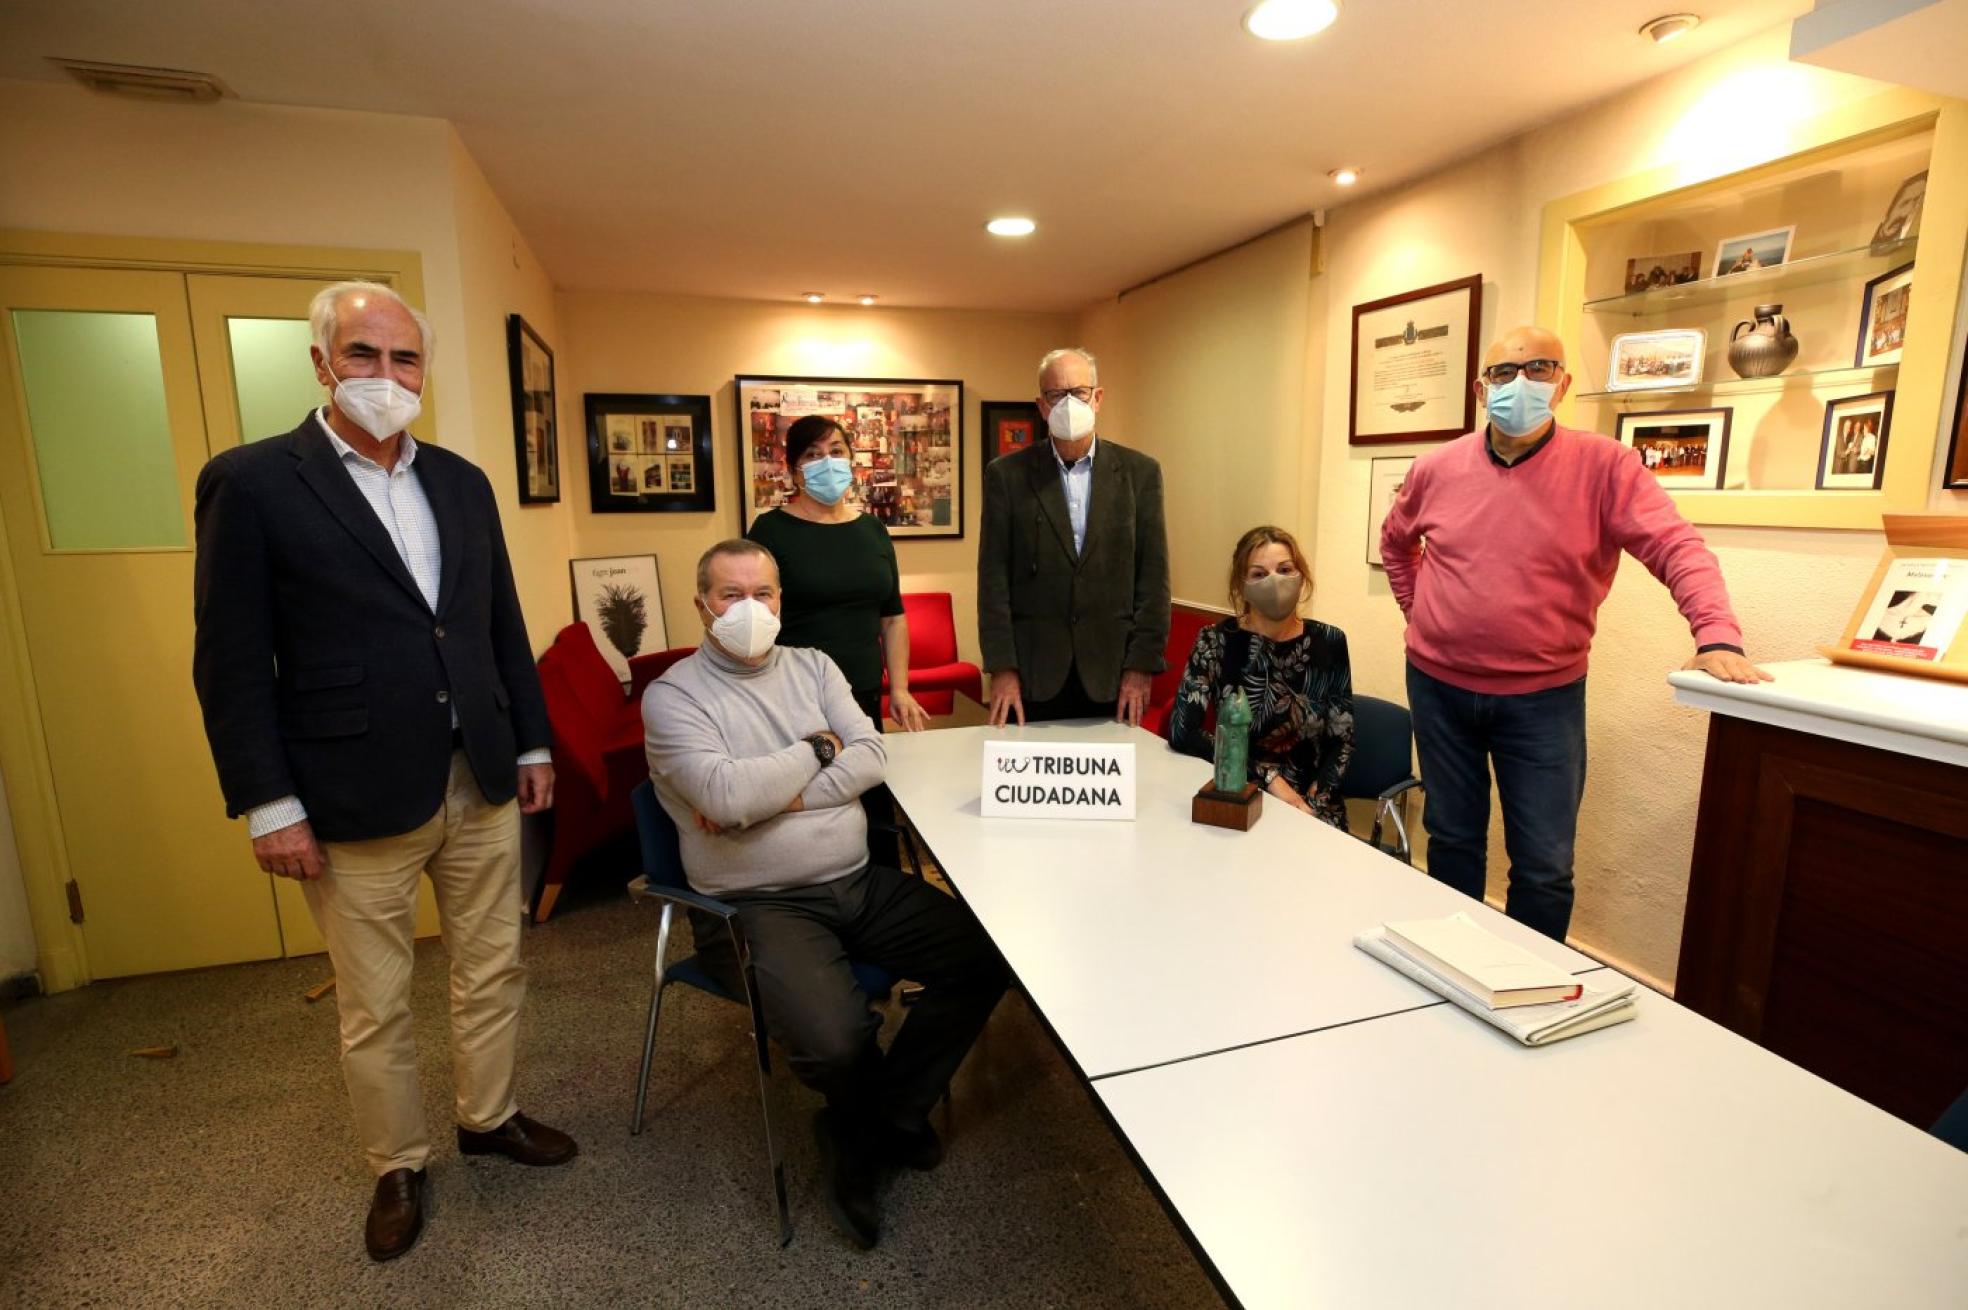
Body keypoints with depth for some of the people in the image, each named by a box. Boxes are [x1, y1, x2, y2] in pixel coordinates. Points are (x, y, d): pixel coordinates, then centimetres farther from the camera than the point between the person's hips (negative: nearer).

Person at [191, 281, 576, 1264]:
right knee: (375, 1009, 12)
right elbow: (232, 662, -7)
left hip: (482, 782, 5)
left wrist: (533, 744, 10)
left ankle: (488, 1117, 40)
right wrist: (268, 804, -10)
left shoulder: (462, 483, 9)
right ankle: (398, 1165, 35)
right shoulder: (251, 482, -5)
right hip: (356, 801, -4)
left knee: (492, 969, 18)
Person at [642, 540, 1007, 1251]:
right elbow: (725, 797, -21)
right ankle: (894, 1116, 14)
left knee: (987, 957, -8)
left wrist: (781, 796, -15)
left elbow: (872, 756, -2)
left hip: (862, 883, 6)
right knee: (835, 1042, -29)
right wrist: (817, 749, -7)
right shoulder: (672, 695, -6)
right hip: (761, 905, -5)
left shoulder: (812, 666, 10)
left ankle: (863, 1134, 10)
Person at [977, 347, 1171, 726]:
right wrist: (1002, 669, -7)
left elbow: (1153, 576, 2)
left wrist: (1142, 666, -4)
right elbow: (994, 578, -2)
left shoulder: (1139, 472, 4)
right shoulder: (1007, 474, 1)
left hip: (1113, 673, 1)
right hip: (1033, 673, -1)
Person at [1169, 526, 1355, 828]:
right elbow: (1182, 732, -16)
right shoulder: (1217, 641, -8)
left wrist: (1311, 803, -12)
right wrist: (1267, 775, -17)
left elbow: (1341, 740, 2)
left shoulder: (1328, 642, -2)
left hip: (1313, 806, 1)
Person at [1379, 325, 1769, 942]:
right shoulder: (1437, 468, 1)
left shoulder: (1604, 466, -7)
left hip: (1543, 695, -2)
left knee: (1544, 866, 5)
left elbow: (1678, 549, -16)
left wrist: (1718, 636, -31)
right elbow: (1396, 541, 19)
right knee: (1452, 840, 17)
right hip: (1439, 686, 3)